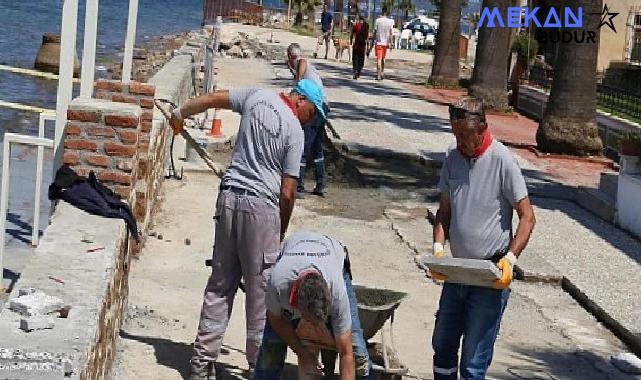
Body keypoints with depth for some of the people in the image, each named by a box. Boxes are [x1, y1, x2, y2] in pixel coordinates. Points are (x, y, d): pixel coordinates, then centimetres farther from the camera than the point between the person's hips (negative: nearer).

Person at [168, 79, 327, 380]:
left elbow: (211, 99, 16)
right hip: (261, 206, -5)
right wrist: (281, 232, 6)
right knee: (260, 289, 5)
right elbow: (287, 194, -8)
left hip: (229, 197, 5)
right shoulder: (295, 131, -7)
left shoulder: (257, 96, 5)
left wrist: (180, 114, 34)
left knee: (220, 284, 12)